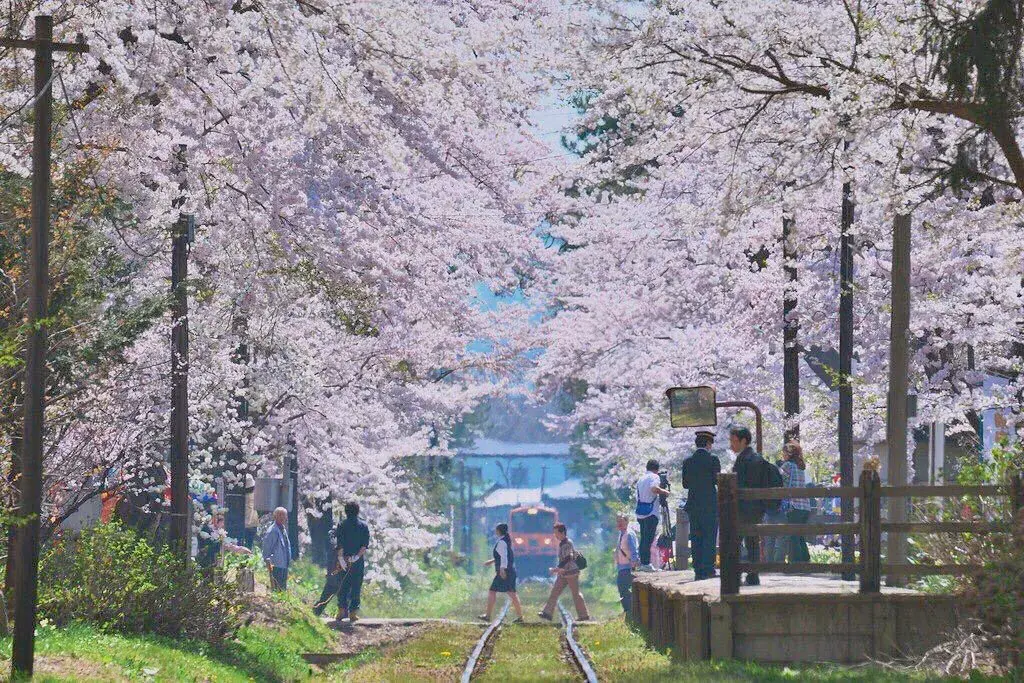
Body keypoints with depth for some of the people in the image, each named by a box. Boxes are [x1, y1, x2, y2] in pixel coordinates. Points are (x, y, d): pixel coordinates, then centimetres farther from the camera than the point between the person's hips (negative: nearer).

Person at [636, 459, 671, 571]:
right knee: (648, 538, -9)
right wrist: (664, 491, -9)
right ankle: (646, 563, -14)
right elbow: (654, 488, -24)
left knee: (643, 538, 10)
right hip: (650, 513, -7)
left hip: (640, 513, 7)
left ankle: (642, 562, 8)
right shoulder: (654, 477, -4)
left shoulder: (640, 479, 19)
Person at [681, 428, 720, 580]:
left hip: (693, 505, 4)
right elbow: (718, 481, -9)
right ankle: (708, 570, -5)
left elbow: (685, 484, 7)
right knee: (710, 538, 0)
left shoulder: (688, 461, 5)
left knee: (696, 539, 6)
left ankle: (698, 571, 5)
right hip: (710, 505, -4)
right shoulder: (712, 460, -8)